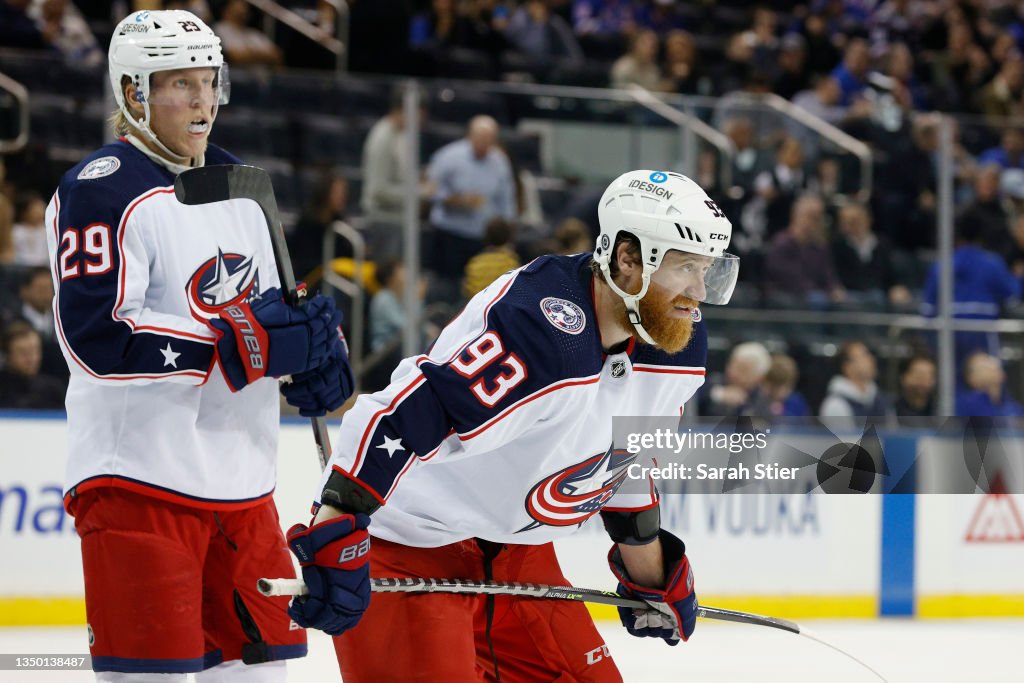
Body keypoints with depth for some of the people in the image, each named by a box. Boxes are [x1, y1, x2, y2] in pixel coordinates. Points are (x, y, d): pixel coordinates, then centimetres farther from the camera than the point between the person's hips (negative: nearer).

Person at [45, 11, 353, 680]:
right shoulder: (101, 190, -11)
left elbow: (268, 307, 27)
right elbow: (97, 336, -22)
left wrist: (313, 342, 3)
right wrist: (242, 347, -25)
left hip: (243, 481, 8)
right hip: (140, 477, -8)